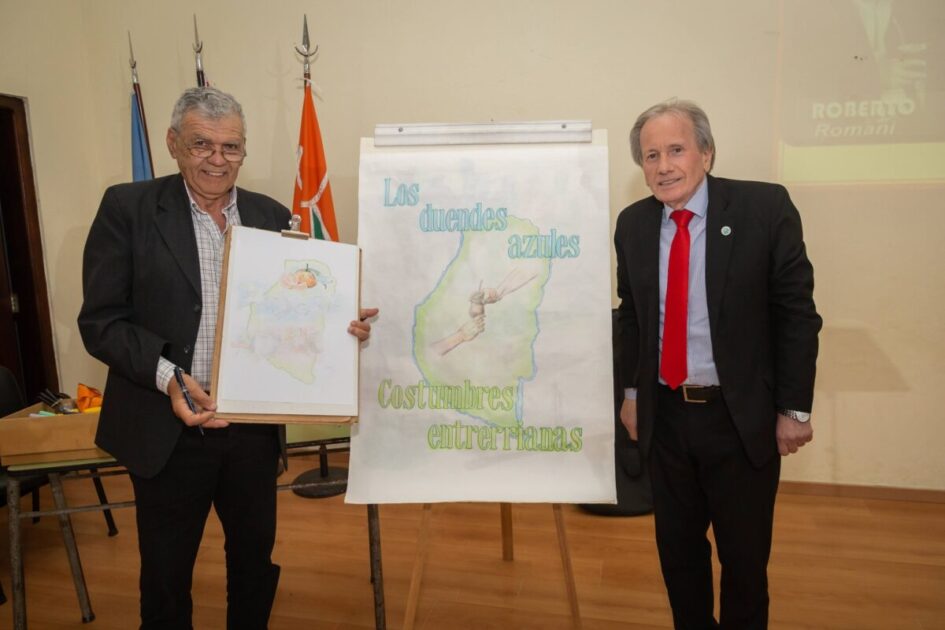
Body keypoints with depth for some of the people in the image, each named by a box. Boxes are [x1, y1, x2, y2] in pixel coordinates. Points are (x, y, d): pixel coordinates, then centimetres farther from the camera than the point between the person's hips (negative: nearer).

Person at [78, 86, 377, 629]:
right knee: (166, 575, 15)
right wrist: (167, 377, -22)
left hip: (255, 427, 3)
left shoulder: (273, 216, 5)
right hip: (170, 428, -3)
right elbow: (101, 319, -7)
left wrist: (342, 326, -10)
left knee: (256, 560, 20)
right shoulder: (128, 208, -5)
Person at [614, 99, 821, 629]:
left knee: (744, 552, 13)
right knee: (677, 544, 18)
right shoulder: (633, 224, 0)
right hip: (665, 413, 4)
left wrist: (795, 407, -8)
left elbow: (796, 312, -8)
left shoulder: (765, 207, -11)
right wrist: (633, 391, 11)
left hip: (742, 415, -3)